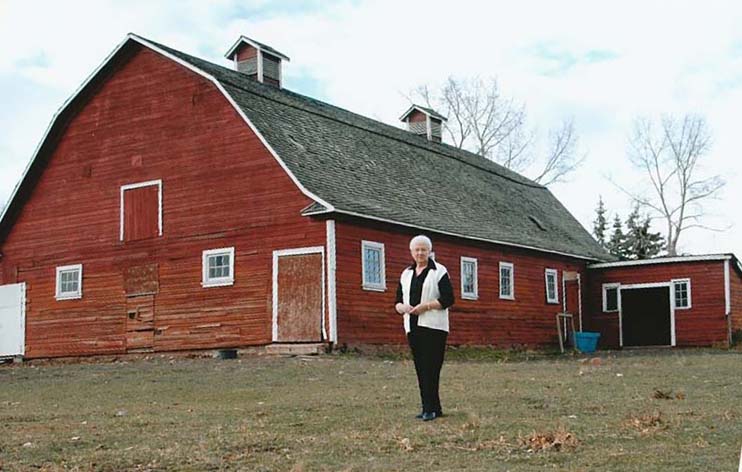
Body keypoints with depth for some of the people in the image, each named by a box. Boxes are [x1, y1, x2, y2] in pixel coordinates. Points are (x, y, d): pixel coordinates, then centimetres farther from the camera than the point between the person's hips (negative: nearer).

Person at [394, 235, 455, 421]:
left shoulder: (439, 272, 0)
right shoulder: (406, 274, 17)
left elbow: (448, 299, -6)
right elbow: (398, 301, 17)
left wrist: (427, 306, -16)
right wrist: (402, 307, -6)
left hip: (433, 327, -6)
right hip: (413, 327, 6)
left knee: (430, 367, -11)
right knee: (420, 368, 5)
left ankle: (430, 408, -10)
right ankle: (433, 408, 12)